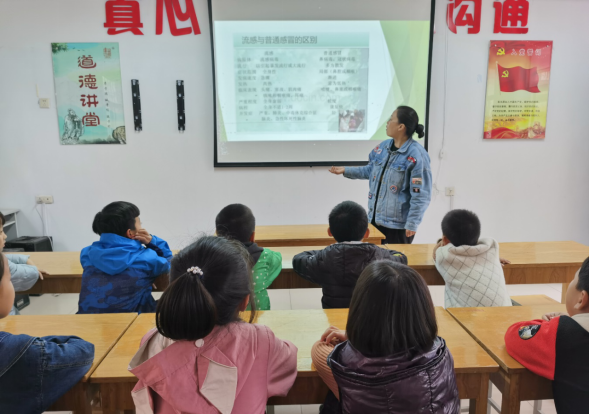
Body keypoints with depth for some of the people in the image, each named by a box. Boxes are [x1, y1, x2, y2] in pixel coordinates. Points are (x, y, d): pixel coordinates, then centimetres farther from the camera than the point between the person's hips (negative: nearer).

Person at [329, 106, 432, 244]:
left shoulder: (416, 155, -17)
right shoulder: (383, 146, 5)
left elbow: (421, 195, -18)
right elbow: (370, 171, 20)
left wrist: (412, 224, -19)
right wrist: (346, 170, 13)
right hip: (376, 218, 7)